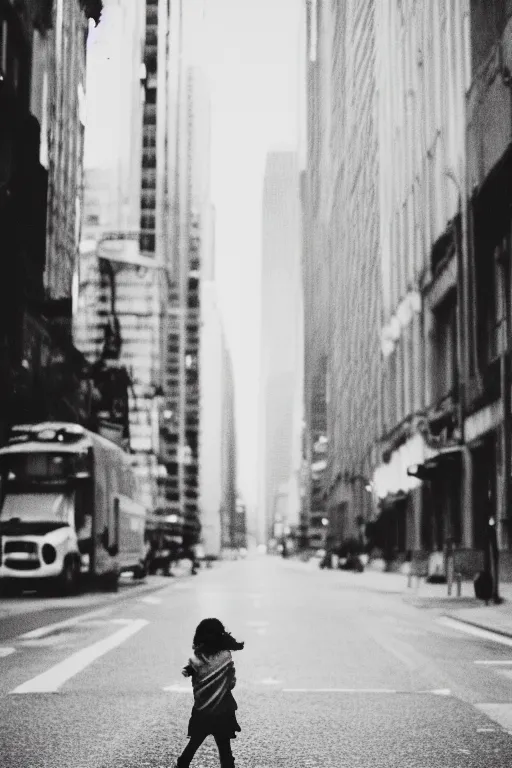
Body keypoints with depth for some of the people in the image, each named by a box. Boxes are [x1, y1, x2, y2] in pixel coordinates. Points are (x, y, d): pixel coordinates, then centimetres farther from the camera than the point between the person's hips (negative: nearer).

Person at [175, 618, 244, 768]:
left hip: (201, 712, 2)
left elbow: (185, 672, 7)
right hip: (223, 712, -2)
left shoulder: (196, 659, -12)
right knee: (225, 749, 6)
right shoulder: (226, 657, -14)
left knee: (193, 744, 21)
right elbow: (232, 683, -4)